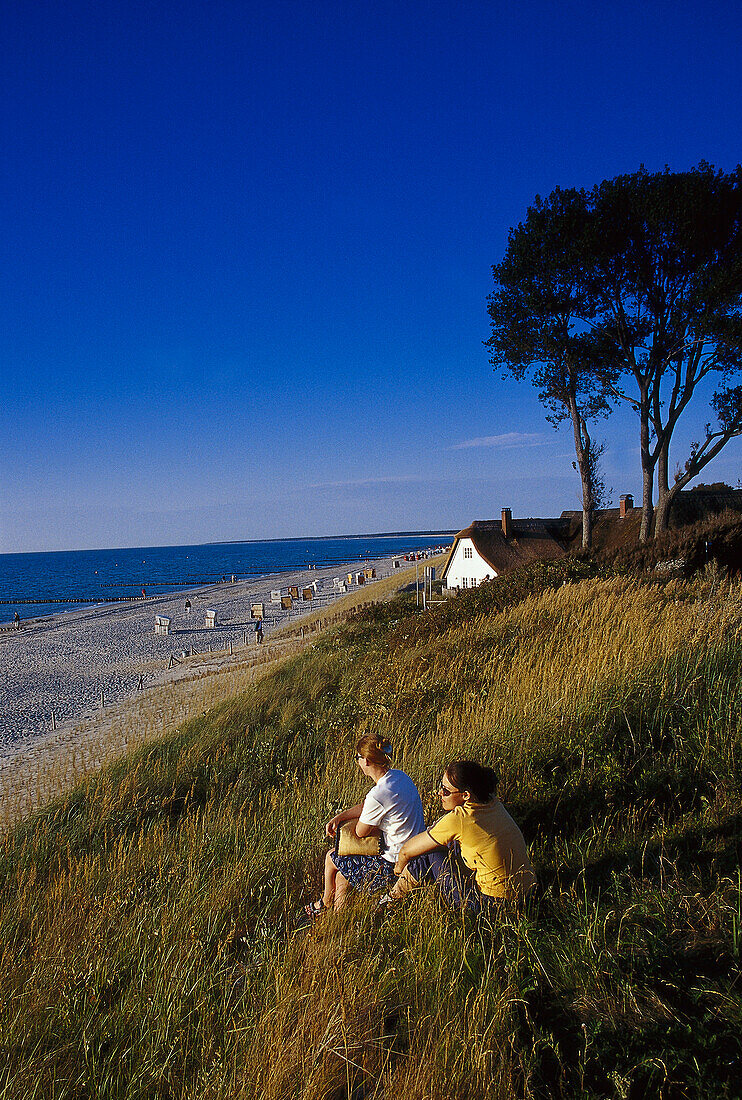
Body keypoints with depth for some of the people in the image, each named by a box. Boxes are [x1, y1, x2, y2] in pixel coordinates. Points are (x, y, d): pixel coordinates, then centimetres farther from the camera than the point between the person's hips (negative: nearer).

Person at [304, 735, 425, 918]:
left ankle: (326, 904, 39)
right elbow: (365, 807, 12)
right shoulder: (399, 776, -1)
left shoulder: (378, 795, -29)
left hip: (394, 866, -8)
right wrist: (338, 817, 5)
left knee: (331, 858, 13)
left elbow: (360, 831, -12)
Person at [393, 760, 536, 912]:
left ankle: (391, 899, 26)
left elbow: (407, 850, -5)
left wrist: (400, 867, 16)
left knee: (428, 856, 3)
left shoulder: (458, 819, -21)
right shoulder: (493, 802, -2)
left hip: (492, 903, -8)